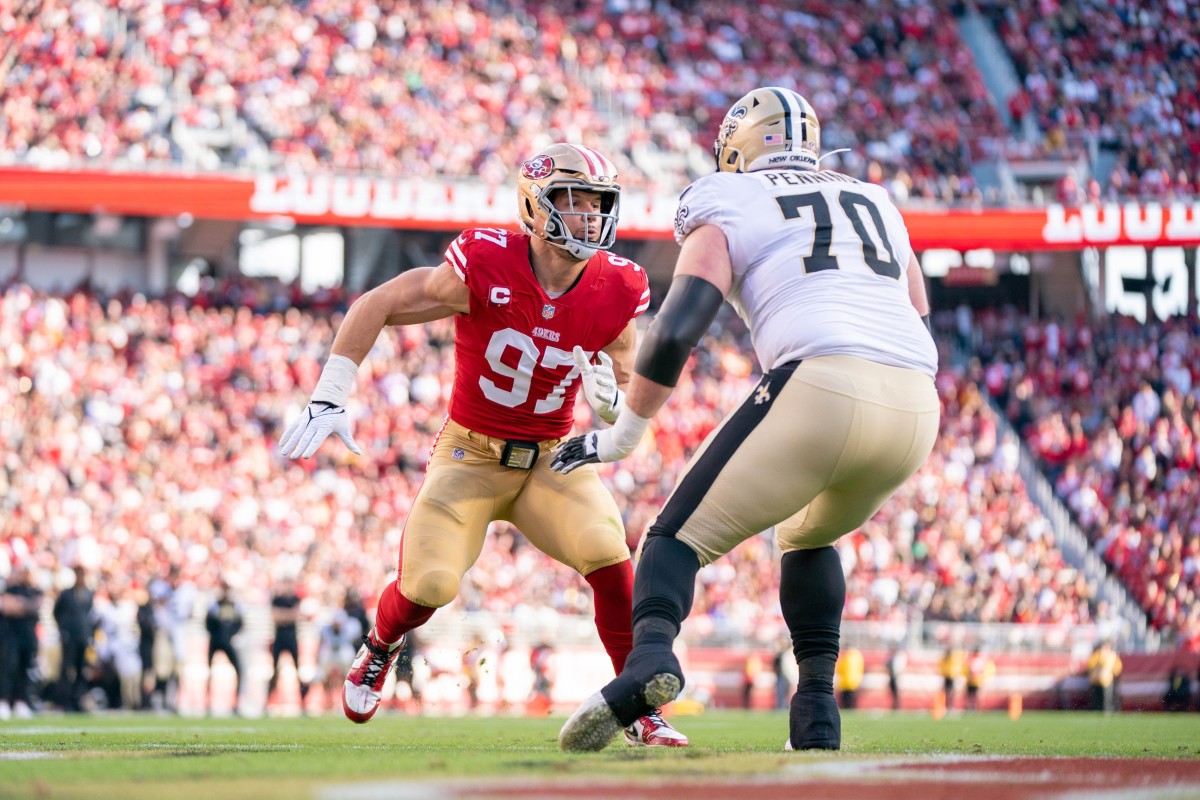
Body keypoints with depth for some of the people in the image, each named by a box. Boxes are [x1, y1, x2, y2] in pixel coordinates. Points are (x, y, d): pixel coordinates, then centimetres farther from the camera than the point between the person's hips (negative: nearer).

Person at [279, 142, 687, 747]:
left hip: (551, 458, 2)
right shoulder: (483, 267, -22)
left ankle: (642, 711, -9)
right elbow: (374, 307, -12)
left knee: (610, 555, -24)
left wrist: (611, 401, -20)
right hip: (469, 455, -2)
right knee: (430, 583, -18)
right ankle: (378, 650, 22)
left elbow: (624, 400, 5)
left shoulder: (616, 292, -10)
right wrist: (328, 401, -16)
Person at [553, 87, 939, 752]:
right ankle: (817, 707, 18)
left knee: (682, 536, 6)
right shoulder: (876, 204, 30)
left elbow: (675, 332, 2)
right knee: (807, 536, 33)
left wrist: (621, 435, 12)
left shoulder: (725, 211, 14)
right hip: (915, 407, 5)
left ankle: (650, 655, -25)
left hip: (821, 387, -5)